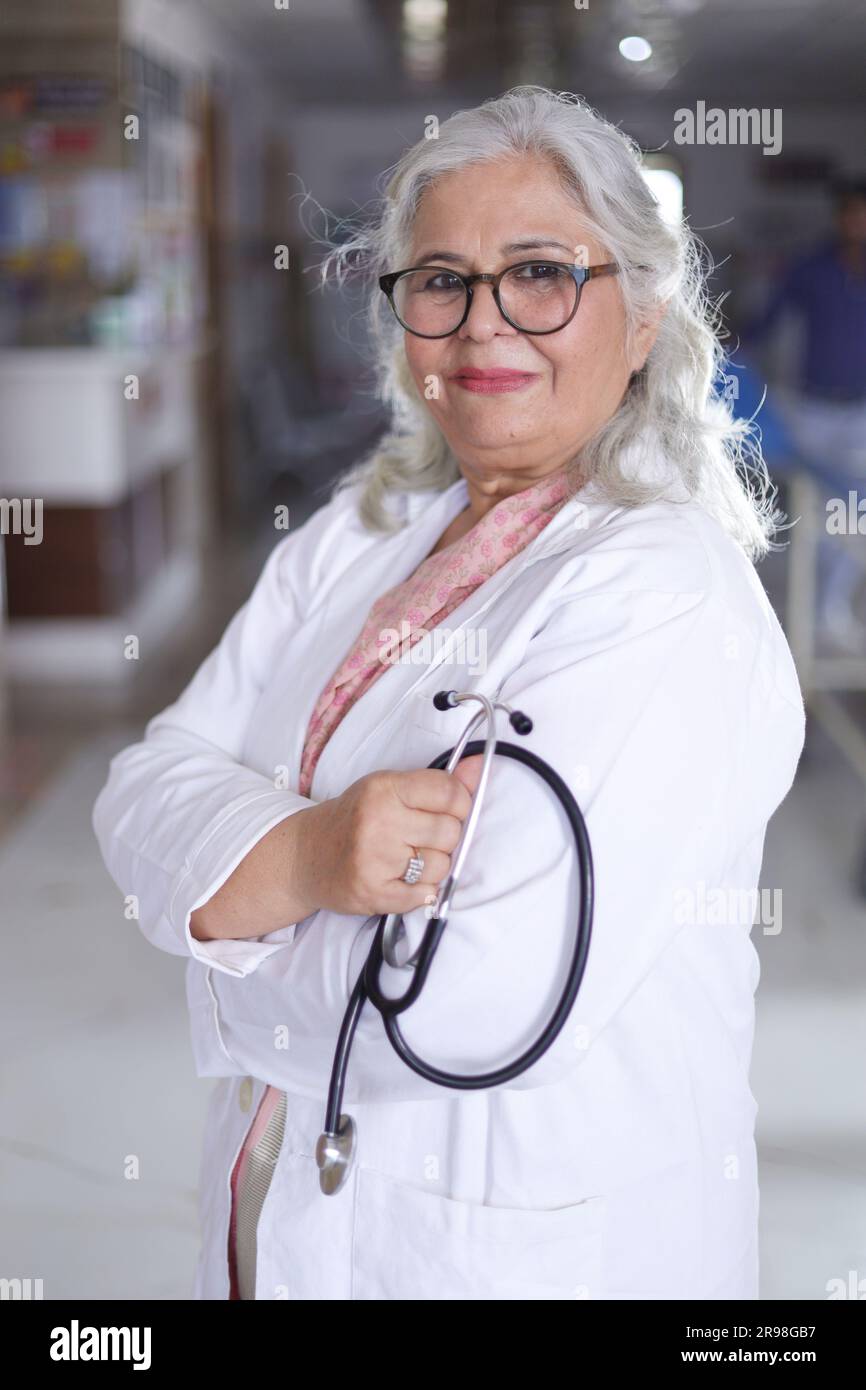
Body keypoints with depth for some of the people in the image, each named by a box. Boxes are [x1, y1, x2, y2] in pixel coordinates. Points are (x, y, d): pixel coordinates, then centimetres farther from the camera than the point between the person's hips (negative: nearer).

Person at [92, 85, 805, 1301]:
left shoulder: (669, 595, -21)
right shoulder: (354, 534, 3)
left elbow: (477, 1000, -30)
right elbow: (148, 792, -5)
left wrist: (231, 927, -13)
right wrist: (303, 855, -26)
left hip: (530, 1250, -6)